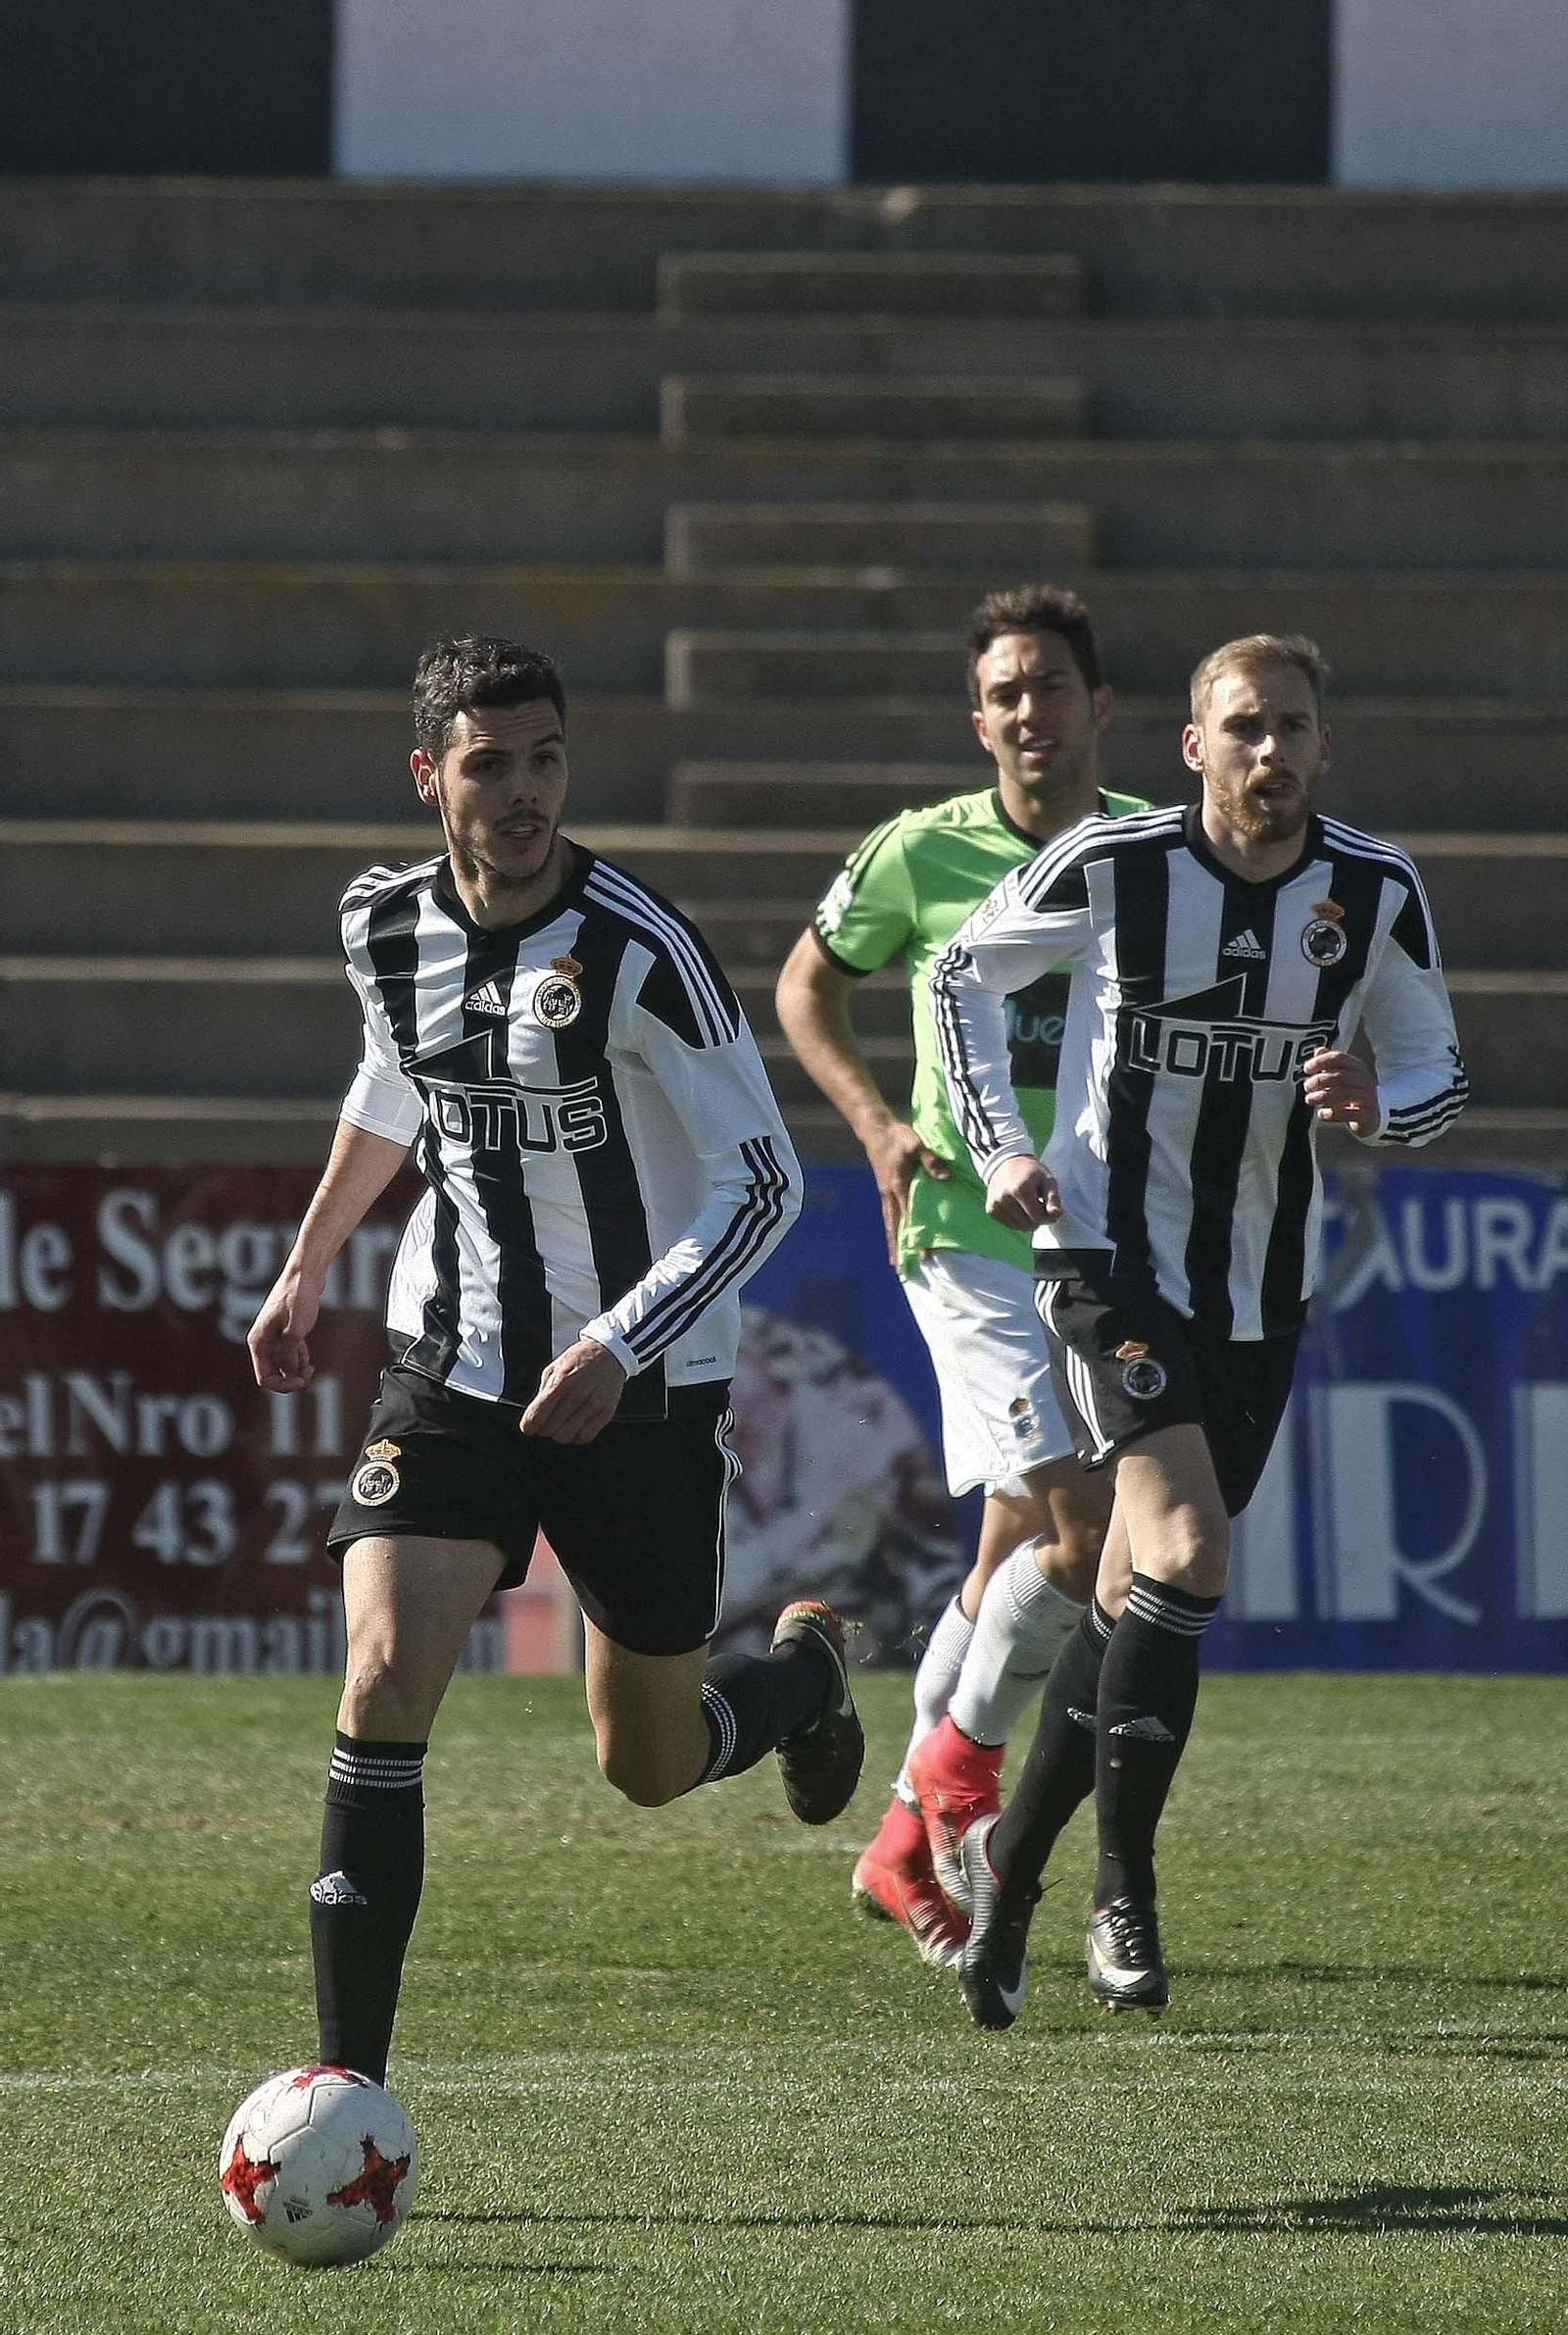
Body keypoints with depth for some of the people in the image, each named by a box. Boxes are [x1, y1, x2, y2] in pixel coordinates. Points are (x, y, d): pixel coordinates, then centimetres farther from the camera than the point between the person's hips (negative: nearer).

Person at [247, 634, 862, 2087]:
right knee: (384, 1682, -19)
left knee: (649, 1767, 11)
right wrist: (307, 1268, 28)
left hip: (643, 1395, -3)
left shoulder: (640, 951, -19)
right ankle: (346, 2080, -16)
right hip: (452, 1368, 3)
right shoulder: (386, 928, -3)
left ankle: (808, 1664, 48)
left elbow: (761, 1181, -16)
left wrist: (620, 1347, -26)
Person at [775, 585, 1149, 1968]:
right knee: (1087, 1520, -18)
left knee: (1017, 1555, 9)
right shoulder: (924, 855, -3)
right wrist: (878, 1125, -1)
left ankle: (909, 1847, 22)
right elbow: (808, 985, 12)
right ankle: (961, 1763, 3)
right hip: (969, 1229, -4)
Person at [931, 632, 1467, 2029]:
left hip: (1260, 1300, 4)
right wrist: (999, 1147, -3)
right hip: (1109, 1263, -4)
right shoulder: (1113, 868, -11)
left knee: (1142, 1597, 11)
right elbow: (963, 976, 6)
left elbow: (1437, 1071, 8)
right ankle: (1124, 1886, -11)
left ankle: (1011, 1861, 30)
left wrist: (1377, 1105, -15)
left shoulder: (1376, 894, -4)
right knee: (1187, 1554, -22)